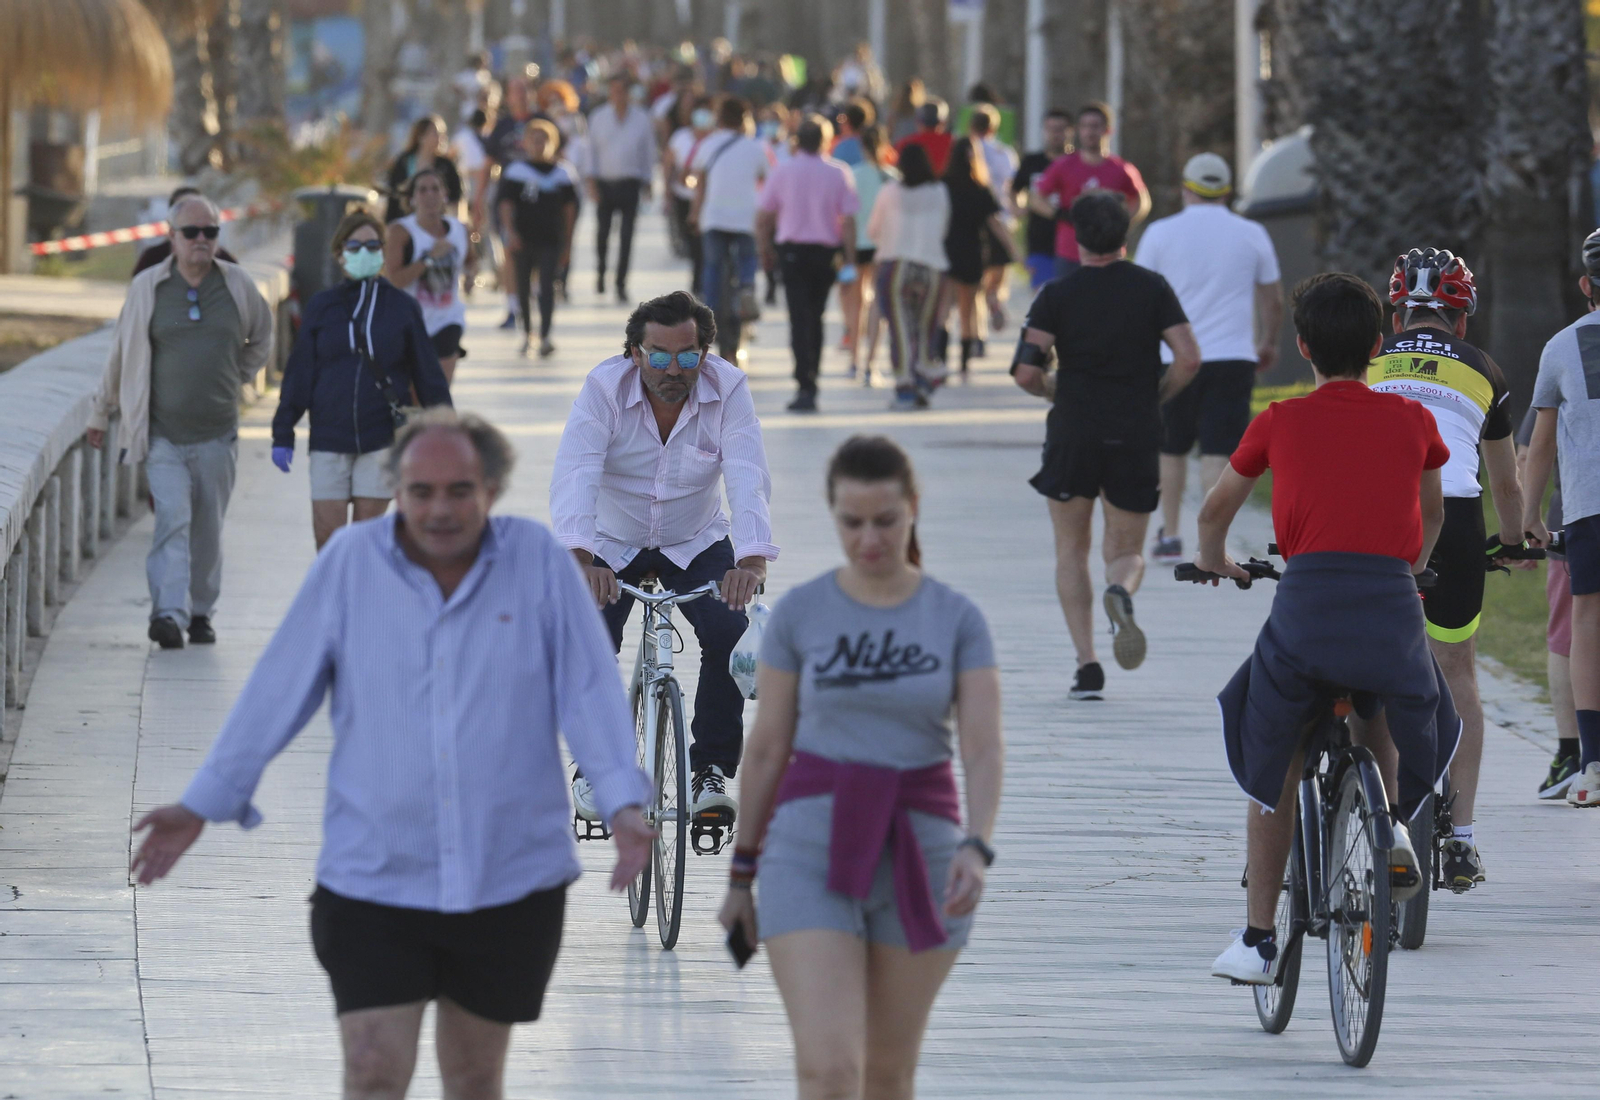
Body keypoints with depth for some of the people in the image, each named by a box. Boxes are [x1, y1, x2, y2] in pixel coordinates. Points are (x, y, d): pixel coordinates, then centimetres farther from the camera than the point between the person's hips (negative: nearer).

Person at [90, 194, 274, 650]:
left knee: (208, 528, 8)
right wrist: (101, 413, 16)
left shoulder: (238, 285, 4)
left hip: (216, 433, 2)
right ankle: (168, 612, -22)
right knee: (172, 519, -15)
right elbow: (120, 353, 10)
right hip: (162, 433, -2)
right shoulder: (147, 287, 0)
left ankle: (200, 611, 21)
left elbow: (261, 341, 22)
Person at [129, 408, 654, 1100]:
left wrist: (623, 803, -20)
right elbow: (277, 694, 1)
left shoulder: (538, 559, -4)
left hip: (511, 879, 1)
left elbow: (589, 692, -6)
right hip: (374, 879, -1)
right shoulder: (350, 563, -4)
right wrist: (202, 805, -1)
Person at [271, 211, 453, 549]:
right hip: (329, 440, 1)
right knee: (327, 534, -4)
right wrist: (282, 435, 4)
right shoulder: (321, 306, 5)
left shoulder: (402, 307, 3)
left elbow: (428, 374, 8)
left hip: (382, 441, -1)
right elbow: (299, 373, 7)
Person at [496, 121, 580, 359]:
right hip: (523, 240, 0)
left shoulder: (563, 173, 7)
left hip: (551, 240, 0)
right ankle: (527, 332, 26)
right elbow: (506, 205, -4)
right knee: (523, 286, 9)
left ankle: (545, 337, -15)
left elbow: (569, 209, 13)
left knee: (547, 286, -10)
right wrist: (510, 232, -18)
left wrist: (567, 243, 13)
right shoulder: (515, 172, 1)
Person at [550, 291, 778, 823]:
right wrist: (581, 559, -52)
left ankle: (712, 770, -5)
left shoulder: (727, 389, -20)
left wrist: (752, 560, -49)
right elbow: (575, 475, -34)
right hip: (612, 544, -1)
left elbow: (748, 478, -31)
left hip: (696, 543, 1)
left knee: (729, 633, -22)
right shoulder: (604, 387, -23)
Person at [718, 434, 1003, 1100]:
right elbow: (767, 747, 6)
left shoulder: (958, 620, 1)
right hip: (813, 849, -1)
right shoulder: (799, 613, 0)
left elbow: (983, 750, -7)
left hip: (920, 852, 1)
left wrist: (977, 847, -25)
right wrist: (741, 873, 10)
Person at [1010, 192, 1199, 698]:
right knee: (1126, 552, 12)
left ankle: (1087, 665, 2)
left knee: (1071, 550, 14)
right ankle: (1121, 592, -26)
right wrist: (1155, 397, 9)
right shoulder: (1152, 288, 0)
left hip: (1073, 432, -1)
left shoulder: (1058, 295, -3)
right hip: (1136, 437, 1)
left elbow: (1025, 371, -11)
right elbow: (1188, 359, -8)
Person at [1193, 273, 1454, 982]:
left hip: (1307, 598, -1)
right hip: (1394, 599, 2)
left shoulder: (1279, 423, 11)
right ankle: (1391, 823, 9)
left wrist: (1214, 562, 50)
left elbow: (1216, 509, 29)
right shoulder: (1412, 420, 14)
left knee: (1272, 766, 16)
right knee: (1378, 716, 35)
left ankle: (1259, 940, 16)